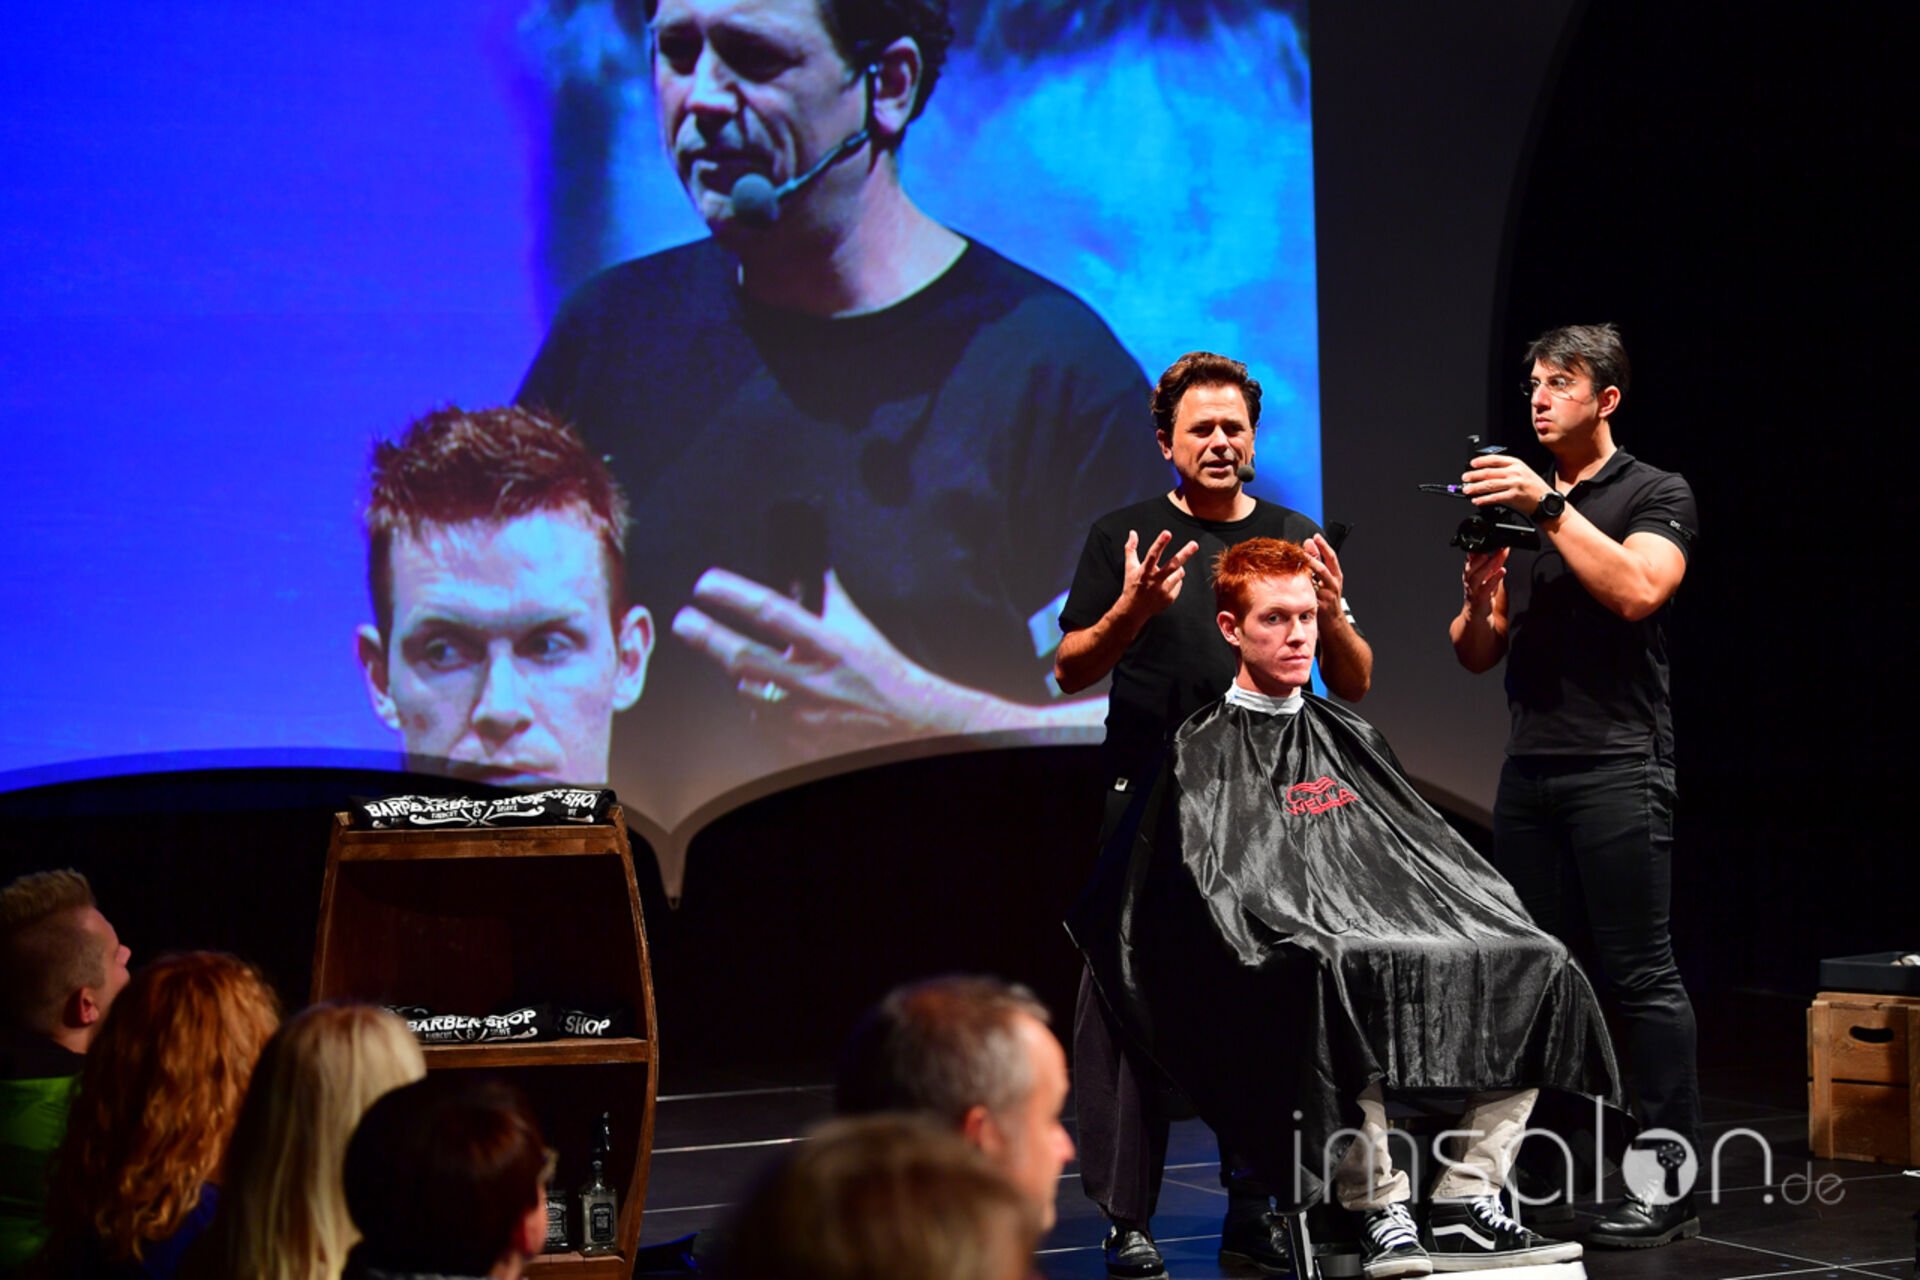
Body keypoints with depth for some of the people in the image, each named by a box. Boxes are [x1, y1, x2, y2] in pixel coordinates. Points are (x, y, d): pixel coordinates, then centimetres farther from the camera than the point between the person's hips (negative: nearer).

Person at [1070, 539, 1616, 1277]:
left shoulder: (1347, 737, 25)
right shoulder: (1204, 754, 5)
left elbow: (1423, 851, 23)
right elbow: (1217, 891, -4)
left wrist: (1489, 927, 7)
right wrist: (1302, 943, -19)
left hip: (1395, 938, 6)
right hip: (1293, 959, -6)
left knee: (1533, 967, -13)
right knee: (1352, 981, -39)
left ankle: (1464, 1203, -13)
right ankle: (1380, 1213, -31)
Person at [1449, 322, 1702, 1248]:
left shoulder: (1656, 495, 2)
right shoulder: (1517, 498, 18)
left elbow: (1637, 589, -19)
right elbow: (1477, 655, 16)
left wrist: (1550, 507, -20)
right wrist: (1479, 597, -5)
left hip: (1617, 763, -6)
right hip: (1529, 765, 6)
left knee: (1641, 971, -7)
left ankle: (1668, 1179, -5)